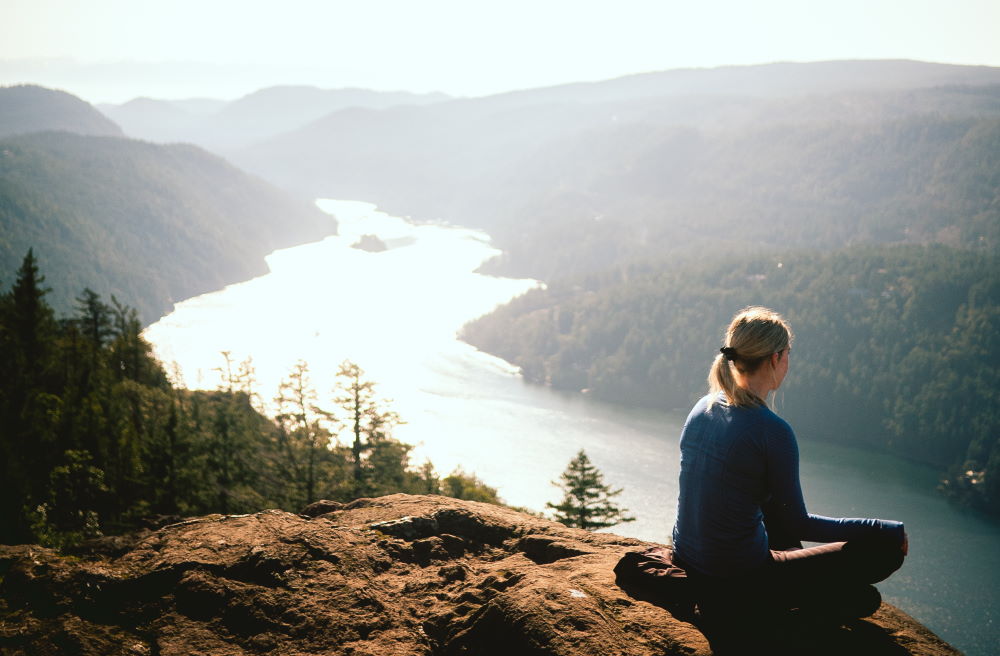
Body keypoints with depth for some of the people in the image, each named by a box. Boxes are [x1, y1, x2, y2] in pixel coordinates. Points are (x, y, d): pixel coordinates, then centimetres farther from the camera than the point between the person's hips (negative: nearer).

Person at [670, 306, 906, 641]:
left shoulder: (702, 409, 1)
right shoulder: (772, 431, -21)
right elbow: (797, 525, -11)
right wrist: (889, 531, -1)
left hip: (689, 566, 8)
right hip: (736, 587, -8)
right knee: (885, 549, 1)